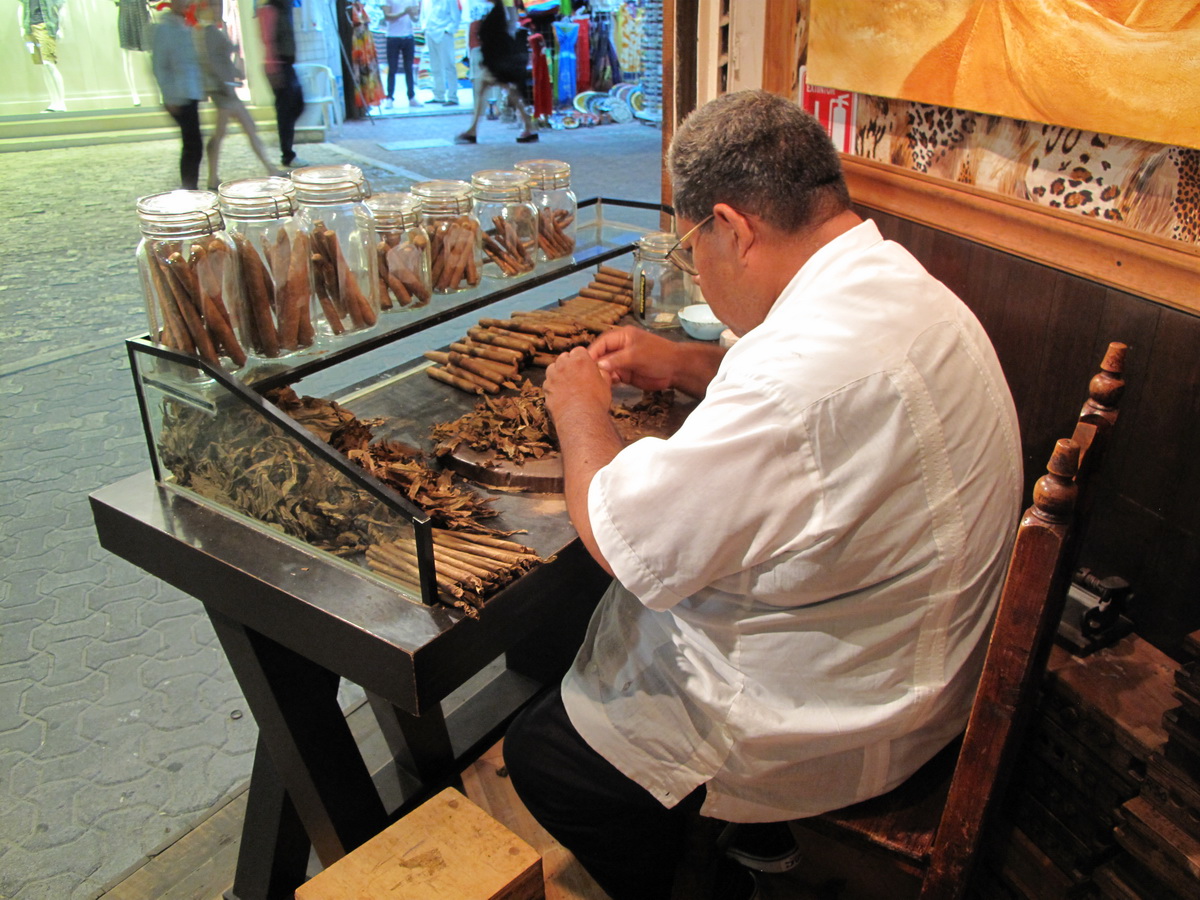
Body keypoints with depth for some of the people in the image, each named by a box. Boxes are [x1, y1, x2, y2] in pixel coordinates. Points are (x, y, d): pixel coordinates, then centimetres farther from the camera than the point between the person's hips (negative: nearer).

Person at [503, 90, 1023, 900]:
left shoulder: (802, 366, -35)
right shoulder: (909, 288, -2)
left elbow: (623, 539, -28)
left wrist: (580, 408, -9)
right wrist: (686, 364, 9)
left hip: (836, 732, -9)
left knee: (540, 753, 5)